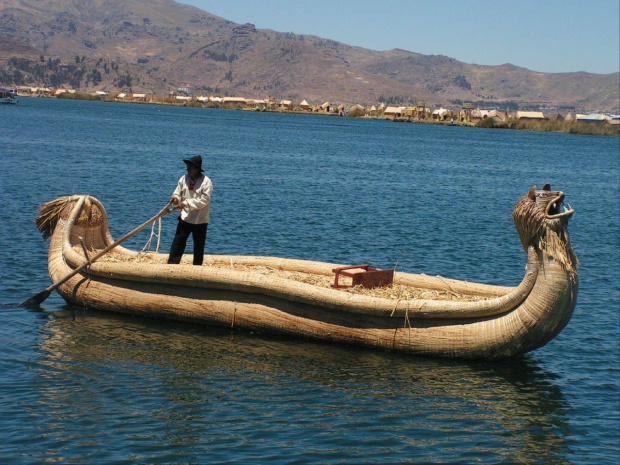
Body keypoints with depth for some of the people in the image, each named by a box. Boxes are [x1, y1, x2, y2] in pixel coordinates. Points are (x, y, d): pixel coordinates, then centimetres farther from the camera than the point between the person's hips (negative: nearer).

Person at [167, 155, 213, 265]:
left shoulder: (206, 182, -14)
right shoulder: (184, 179, 1)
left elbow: (204, 200, -21)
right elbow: (178, 192, 8)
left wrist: (186, 203, -26)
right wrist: (175, 198, -17)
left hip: (200, 220, -3)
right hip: (185, 217, 3)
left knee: (199, 246, 10)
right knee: (178, 242, -2)